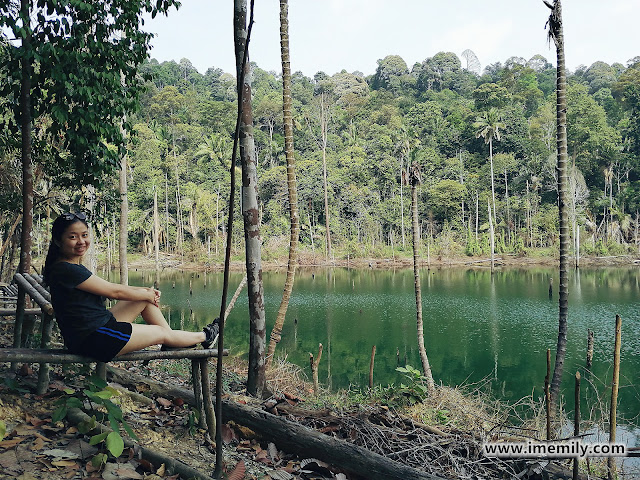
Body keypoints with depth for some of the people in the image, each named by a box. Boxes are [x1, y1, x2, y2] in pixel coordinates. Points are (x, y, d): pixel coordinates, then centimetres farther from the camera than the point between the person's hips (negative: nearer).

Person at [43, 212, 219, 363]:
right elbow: (114, 291, -16)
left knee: (145, 297, 13)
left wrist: (146, 291, 8)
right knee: (161, 332, 6)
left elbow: (107, 287, 15)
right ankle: (204, 337, 31)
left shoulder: (74, 267, 10)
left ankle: (170, 343, 24)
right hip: (92, 339, -10)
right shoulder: (66, 270, -21)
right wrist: (147, 295, -2)